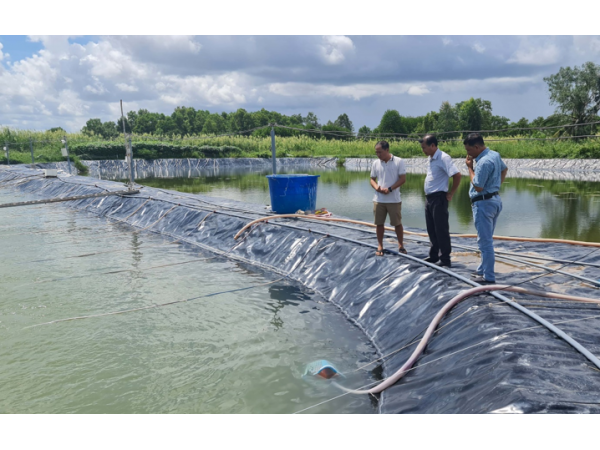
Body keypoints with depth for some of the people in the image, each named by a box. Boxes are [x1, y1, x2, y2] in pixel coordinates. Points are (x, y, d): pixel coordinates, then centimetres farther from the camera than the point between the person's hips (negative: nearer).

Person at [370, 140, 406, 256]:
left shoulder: (398, 162, -5)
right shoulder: (376, 164, 5)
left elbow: (403, 179, -7)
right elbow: (372, 179, 11)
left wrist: (390, 189, -18)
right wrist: (376, 187, -12)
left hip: (394, 199, -3)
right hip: (378, 199, 3)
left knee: (397, 223, 7)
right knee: (379, 223, 7)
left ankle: (401, 245, 23)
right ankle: (380, 246, 19)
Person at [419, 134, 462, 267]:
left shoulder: (443, 158, -16)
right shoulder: (430, 159, 13)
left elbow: (457, 175, -23)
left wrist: (451, 194, -16)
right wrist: (427, 195, 16)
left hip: (438, 198, -9)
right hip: (429, 197, 9)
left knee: (441, 230, -4)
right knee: (431, 229, 15)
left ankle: (445, 260, 4)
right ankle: (434, 256, 26)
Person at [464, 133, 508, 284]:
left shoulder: (483, 162, -23)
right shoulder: (495, 155, 9)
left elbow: (478, 187, -21)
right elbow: (504, 169, 27)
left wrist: (470, 167, -14)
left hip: (484, 203, -10)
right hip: (495, 200, 10)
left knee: (485, 241, -4)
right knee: (487, 239, 18)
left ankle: (488, 277, 2)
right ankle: (483, 270, 29)